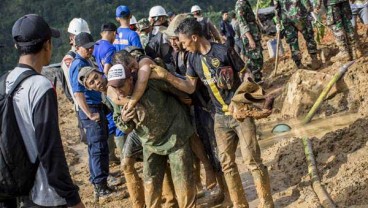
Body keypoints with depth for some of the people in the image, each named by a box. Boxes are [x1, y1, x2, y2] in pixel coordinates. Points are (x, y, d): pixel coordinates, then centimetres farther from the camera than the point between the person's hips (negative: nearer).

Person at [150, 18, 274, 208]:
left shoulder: (224, 52, -15)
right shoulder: (193, 59, 4)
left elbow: (245, 74, -6)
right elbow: (190, 87, 4)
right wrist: (165, 76, -6)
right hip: (221, 117, 6)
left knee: (252, 160, -5)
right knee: (226, 163, 7)